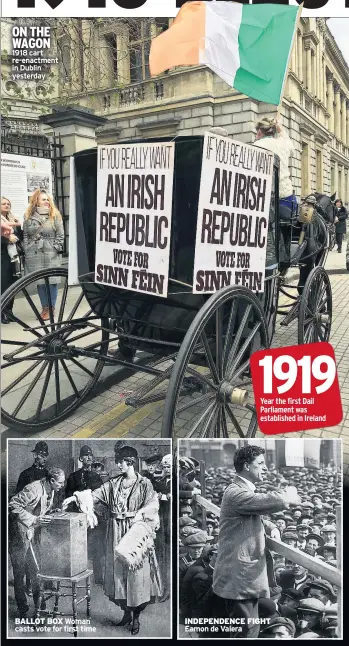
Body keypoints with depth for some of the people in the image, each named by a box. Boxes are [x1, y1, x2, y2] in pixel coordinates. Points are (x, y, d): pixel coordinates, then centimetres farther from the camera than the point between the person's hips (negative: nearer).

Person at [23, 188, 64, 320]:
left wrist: (56, 248, -7)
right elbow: (25, 235, 9)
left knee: (52, 281, 0)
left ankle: (51, 308, 9)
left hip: (51, 254, -2)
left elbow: (60, 235, 0)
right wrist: (26, 251, 3)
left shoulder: (55, 215, 1)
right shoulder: (28, 216, 7)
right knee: (40, 281, 8)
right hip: (34, 254, 2)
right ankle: (45, 307, 18)